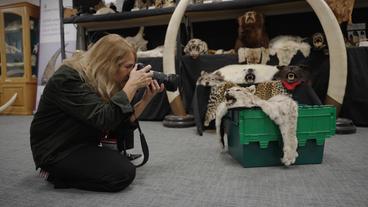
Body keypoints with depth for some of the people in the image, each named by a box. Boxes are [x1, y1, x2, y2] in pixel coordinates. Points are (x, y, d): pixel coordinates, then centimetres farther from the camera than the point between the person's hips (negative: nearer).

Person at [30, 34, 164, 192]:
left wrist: (147, 98, -9)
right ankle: (59, 174, -3)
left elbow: (120, 123, -1)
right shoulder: (68, 79, -24)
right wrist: (132, 85, -27)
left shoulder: (100, 80, 0)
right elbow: (104, 119, -33)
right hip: (56, 151, -8)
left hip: (83, 144, 8)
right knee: (124, 173, -17)